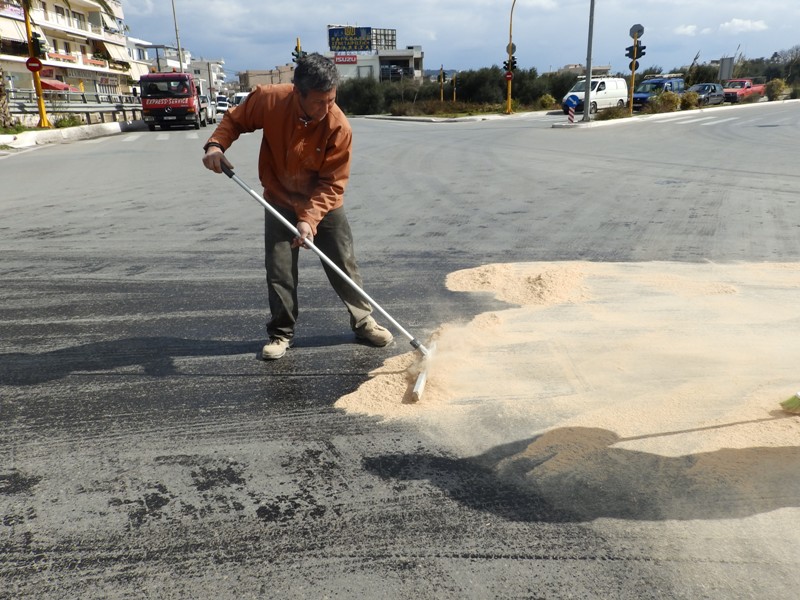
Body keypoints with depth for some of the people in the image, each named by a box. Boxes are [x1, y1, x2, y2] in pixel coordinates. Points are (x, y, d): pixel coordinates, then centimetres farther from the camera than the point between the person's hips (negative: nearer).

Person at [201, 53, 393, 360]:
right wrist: (216, 144, -20)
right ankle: (281, 333, 18)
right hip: (280, 202, 1)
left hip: (324, 205, -1)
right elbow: (235, 118, -1)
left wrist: (309, 218, -33)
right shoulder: (269, 100, -21)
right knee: (279, 271, 2)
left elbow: (332, 183, -22)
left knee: (345, 265, 4)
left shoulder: (338, 127, -26)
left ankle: (364, 323, 22)